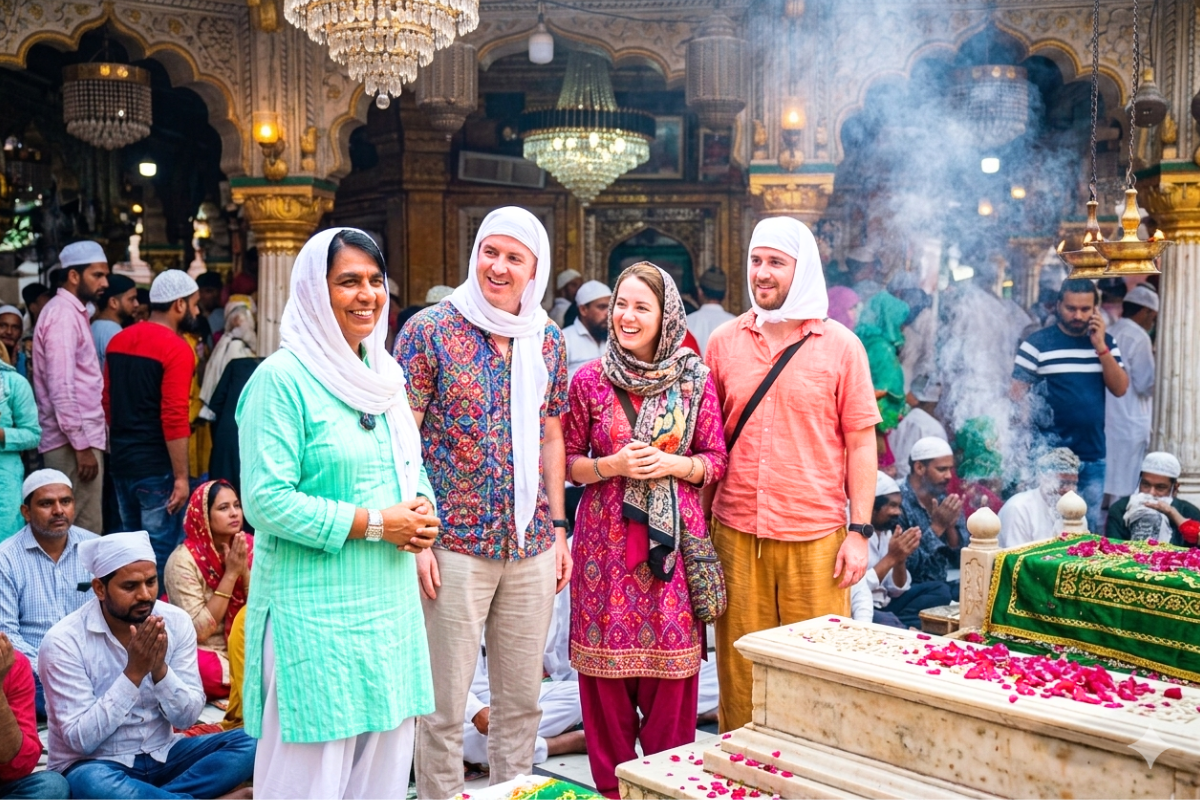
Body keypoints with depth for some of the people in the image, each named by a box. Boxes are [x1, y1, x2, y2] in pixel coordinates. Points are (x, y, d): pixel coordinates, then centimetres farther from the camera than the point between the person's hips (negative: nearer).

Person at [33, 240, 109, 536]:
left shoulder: (73, 312, 18)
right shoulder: (63, 315, -12)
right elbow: (61, 389, -20)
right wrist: (82, 445, -20)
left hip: (80, 438, 10)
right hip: (74, 443, -10)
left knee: (79, 529, 12)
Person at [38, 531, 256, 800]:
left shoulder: (176, 622, -7)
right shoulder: (63, 641, -17)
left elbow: (187, 717, -6)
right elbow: (81, 739, -20)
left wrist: (159, 669, -24)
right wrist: (133, 673, -28)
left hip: (163, 755, 4)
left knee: (247, 745, -18)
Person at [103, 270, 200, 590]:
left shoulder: (118, 340, 9)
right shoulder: (177, 349, -15)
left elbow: (108, 402, 15)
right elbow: (174, 419, -20)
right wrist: (181, 476, -17)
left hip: (121, 461, 8)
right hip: (157, 467, -8)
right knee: (162, 552, 0)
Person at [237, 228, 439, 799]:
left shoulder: (384, 374, 12)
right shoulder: (282, 377, -12)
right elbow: (266, 501, -17)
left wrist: (423, 510, -1)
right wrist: (375, 524, -16)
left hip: (391, 600, 7)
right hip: (315, 607, -7)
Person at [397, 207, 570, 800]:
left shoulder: (547, 339, 8)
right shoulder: (430, 330, -6)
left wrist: (558, 527, 11)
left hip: (532, 546, 4)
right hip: (453, 544, -4)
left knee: (522, 698, 14)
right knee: (443, 705, 5)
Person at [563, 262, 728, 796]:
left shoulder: (695, 380, 1)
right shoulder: (589, 380, 1)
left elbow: (717, 461, 6)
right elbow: (569, 462, 6)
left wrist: (673, 464, -12)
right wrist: (612, 465, -12)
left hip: (674, 537, 0)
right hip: (606, 536, 0)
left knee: (671, 664, 4)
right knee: (606, 661, 4)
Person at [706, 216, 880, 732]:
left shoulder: (840, 346, 2)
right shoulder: (724, 342, 7)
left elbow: (861, 442, 2)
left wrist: (859, 532, -4)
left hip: (816, 535, -2)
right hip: (736, 534, 2)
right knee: (739, 671, 8)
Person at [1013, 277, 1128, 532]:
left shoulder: (1105, 342, 9)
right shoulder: (1037, 343, -5)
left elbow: (1120, 389, 1)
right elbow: (1018, 395, -7)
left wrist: (1100, 347, -9)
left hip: (1093, 456, 4)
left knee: (1089, 528, 13)